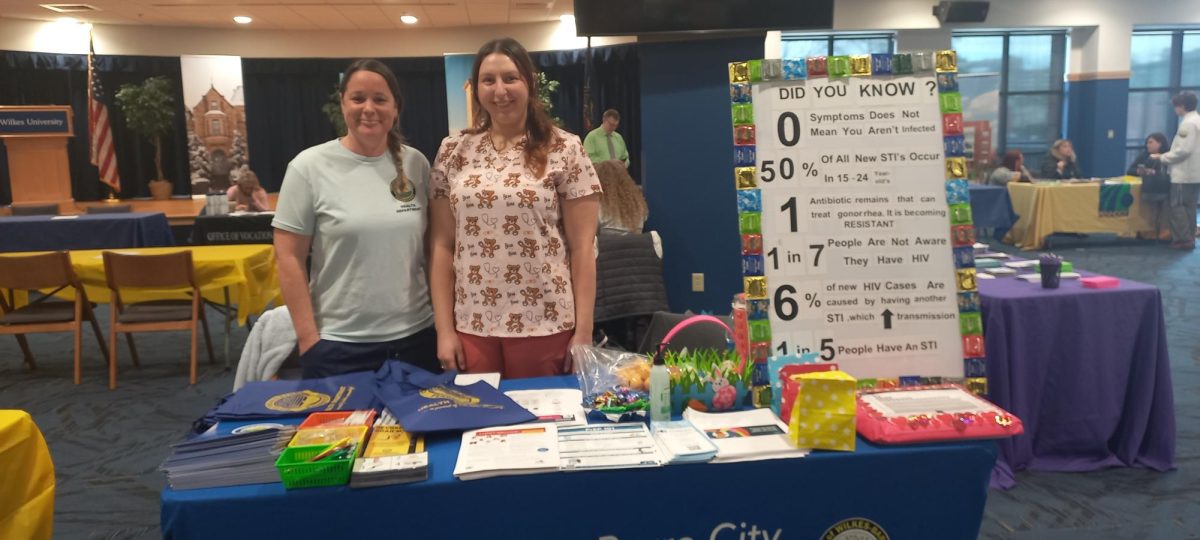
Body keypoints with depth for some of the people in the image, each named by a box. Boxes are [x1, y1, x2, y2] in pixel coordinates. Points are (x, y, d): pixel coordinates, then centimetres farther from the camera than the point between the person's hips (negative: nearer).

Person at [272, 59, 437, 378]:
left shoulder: (416, 164, 3)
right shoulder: (309, 166, -6)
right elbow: (289, 258, -5)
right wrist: (308, 337, -9)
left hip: (417, 335, 3)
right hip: (339, 343, -3)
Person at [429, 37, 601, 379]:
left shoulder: (565, 150, -3)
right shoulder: (453, 152, 6)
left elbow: (582, 247, -4)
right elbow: (442, 245, 6)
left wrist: (584, 331, -7)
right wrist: (445, 328, 1)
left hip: (546, 326, -2)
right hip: (472, 327, 3)